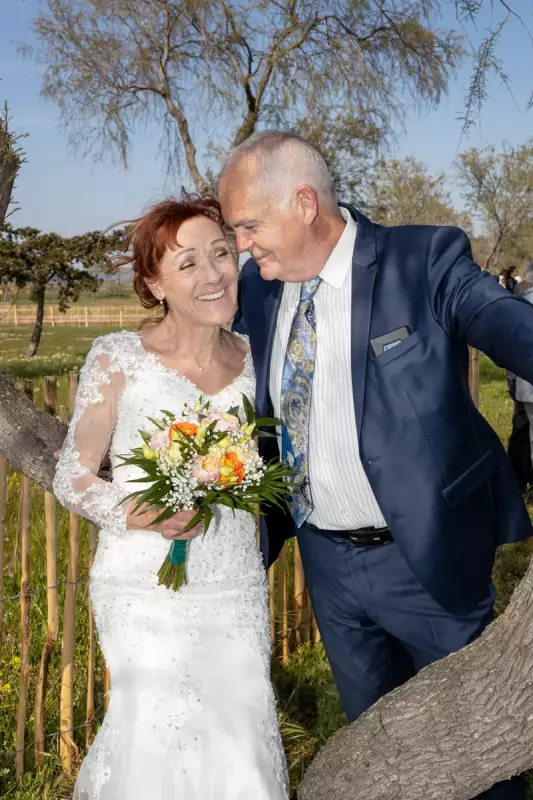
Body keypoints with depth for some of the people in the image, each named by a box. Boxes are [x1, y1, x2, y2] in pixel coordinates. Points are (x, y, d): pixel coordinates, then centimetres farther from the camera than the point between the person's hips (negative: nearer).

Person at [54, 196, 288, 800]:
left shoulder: (254, 359, 5)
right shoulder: (118, 358, -5)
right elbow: (71, 478, -2)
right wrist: (139, 514, -18)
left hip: (237, 589, 3)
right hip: (148, 593, -3)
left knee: (243, 750, -1)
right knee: (164, 743, -11)